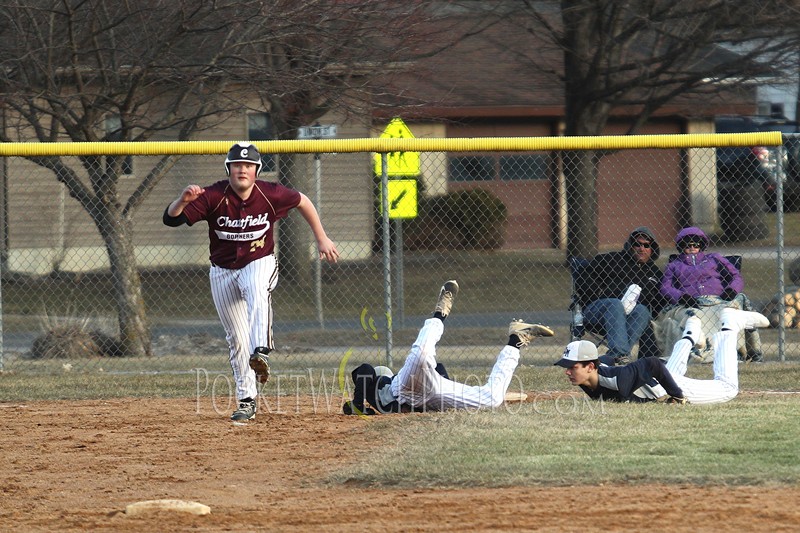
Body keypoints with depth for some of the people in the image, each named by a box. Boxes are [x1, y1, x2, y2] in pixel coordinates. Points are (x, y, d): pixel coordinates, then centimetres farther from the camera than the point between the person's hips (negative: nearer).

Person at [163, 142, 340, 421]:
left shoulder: (271, 195, -14)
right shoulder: (214, 197, -18)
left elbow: (302, 201, 6)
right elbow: (171, 219, -25)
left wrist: (321, 239, 10)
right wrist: (183, 200, -47)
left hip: (259, 264, -1)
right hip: (222, 271, 1)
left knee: (257, 292, -38)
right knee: (237, 339, 3)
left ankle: (261, 352, -54)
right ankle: (247, 401, 14)